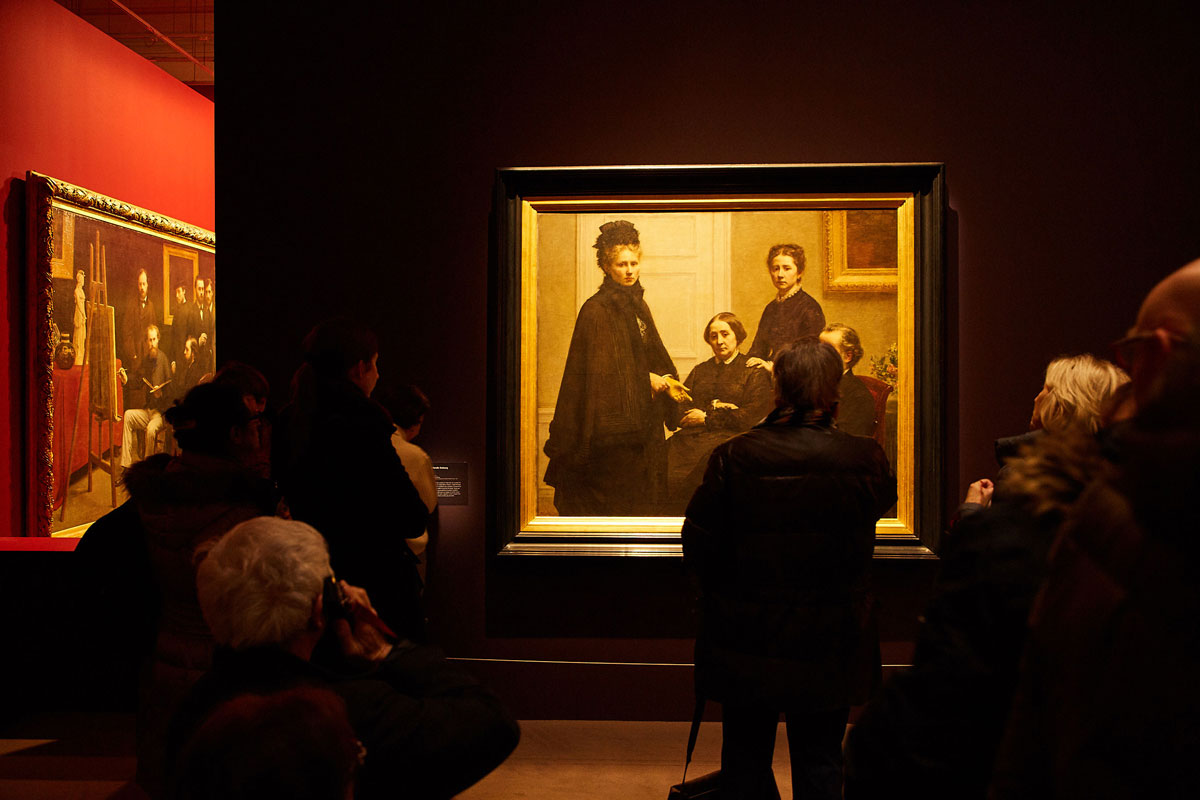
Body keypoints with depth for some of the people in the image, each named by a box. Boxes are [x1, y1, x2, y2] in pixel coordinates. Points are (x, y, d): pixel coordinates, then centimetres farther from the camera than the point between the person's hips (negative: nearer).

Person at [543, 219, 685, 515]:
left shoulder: (638, 305, 14)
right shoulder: (596, 309, -11)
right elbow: (602, 367, -15)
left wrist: (665, 381, 2)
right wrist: (647, 379, -11)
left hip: (641, 419, 8)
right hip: (613, 416, -8)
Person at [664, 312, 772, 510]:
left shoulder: (754, 372, 11)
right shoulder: (700, 371, 24)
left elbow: (753, 417, -3)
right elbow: (675, 415, 13)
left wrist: (707, 418, 0)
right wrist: (714, 408, -2)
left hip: (729, 438, -4)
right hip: (691, 439, 4)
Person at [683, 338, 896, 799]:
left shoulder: (734, 457, -16)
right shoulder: (865, 460, -14)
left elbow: (698, 548, -10)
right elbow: (883, 500, 9)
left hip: (745, 646, 0)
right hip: (829, 649, 1)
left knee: (744, 761, 17)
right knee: (820, 762, 17)